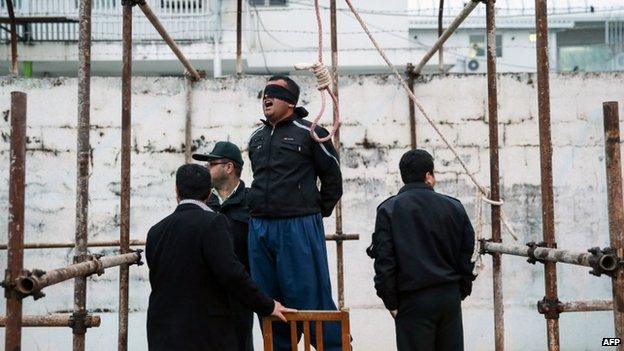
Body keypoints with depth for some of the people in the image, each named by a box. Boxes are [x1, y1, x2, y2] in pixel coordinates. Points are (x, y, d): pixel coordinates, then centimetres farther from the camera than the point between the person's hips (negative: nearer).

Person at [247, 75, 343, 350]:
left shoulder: (309, 133, -3)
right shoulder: (256, 138, 15)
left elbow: (333, 178, 2)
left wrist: (317, 213, 3)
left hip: (299, 227, -6)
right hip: (259, 229, 6)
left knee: (309, 297, -5)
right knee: (269, 303, 10)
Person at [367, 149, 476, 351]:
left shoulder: (388, 210, -6)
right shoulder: (454, 207, 4)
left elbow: (384, 261, -9)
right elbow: (467, 254, 7)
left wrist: (391, 302, -1)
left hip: (413, 300, -3)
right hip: (450, 297, 3)